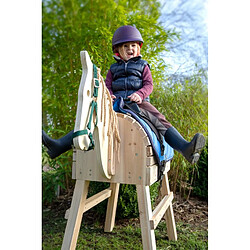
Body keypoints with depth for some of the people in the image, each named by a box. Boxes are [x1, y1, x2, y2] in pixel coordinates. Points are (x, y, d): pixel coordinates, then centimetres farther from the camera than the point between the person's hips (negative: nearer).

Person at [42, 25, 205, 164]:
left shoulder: (142, 65, 19)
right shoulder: (114, 68, 25)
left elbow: (149, 85, 5)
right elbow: (107, 85, 14)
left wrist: (140, 94, -19)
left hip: (138, 102, -1)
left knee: (160, 120, -26)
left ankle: (185, 148, -43)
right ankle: (59, 146, -21)